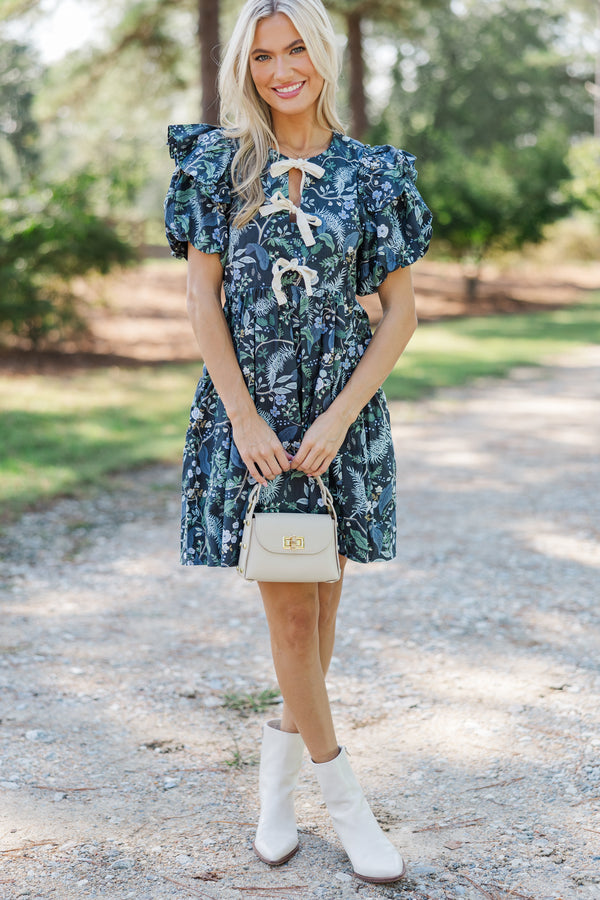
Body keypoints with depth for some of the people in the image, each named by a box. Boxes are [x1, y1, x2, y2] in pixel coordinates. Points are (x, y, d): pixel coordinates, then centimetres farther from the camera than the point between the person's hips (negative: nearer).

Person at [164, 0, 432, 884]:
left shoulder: (372, 174, 2)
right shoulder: (219, 162, 2)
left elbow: (401, 311, 0)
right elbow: (201, 294, -1)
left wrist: (338, 416, -10)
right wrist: (245, 418, -9)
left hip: (341, 410, 1)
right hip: (249, 408, -1)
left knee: (320, 601, 9)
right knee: (289, 609, -1)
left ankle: (280, 765, 30)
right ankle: (345, 802, 12)